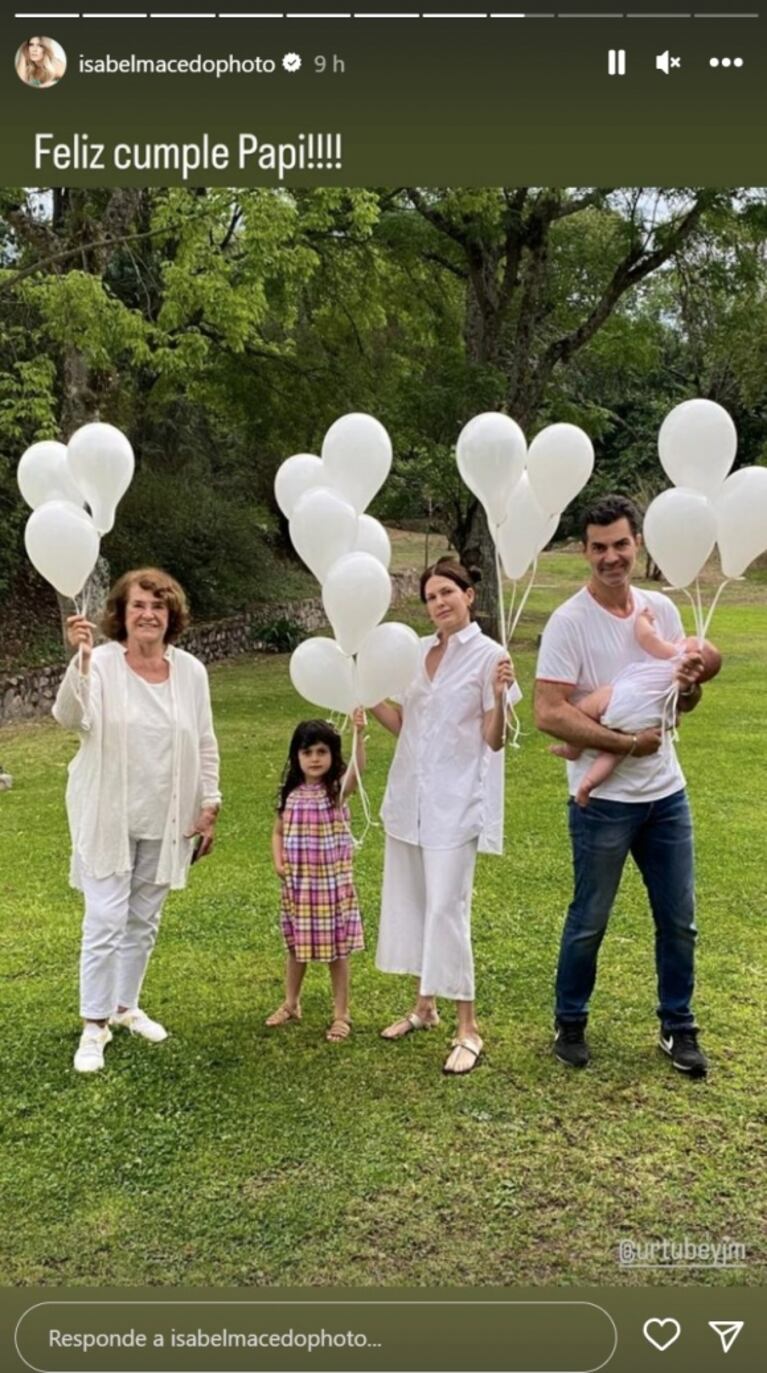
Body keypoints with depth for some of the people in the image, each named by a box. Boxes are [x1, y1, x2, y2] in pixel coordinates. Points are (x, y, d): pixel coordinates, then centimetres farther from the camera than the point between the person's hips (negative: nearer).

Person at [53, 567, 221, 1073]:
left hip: (166, 820, 4)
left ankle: (126, 1006, 33)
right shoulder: (101, 663, -11)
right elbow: (71, 717, -29)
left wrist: (210, 807, 3)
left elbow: (205, 745, 6)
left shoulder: (191, 670, 0)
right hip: (109, 819, -4)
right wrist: (81, 658, -43)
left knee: (144, 921, 15)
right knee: (106, 921, -5)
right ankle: (95, 1026, 11)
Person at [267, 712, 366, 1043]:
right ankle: (291, 1004, 36)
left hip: (332, 882, -4)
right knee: (297, 945, 18)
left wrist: (359, 734, -47)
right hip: (297, 883, 4)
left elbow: (358, 767, -31)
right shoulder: (292, 794, 2)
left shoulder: (338, 790, -10)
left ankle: (341, 1014, 18)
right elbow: (278, 832, 12)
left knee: (336, 949, 5)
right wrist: (278, 862, -6)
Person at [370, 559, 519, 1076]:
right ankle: (424, 1005, 29)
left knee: (447, 909, -8)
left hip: (455, 803, -7)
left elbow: (494, 740, -10)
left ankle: (468, 1028, 4)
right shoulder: (416, 652, 8)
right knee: (410, 902, 13)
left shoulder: (489, 655, -9)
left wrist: (499, 698, -28)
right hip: (408, 797, 7)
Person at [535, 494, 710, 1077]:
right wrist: (627, 743, -23)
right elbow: (549, 712, -21)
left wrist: (690, 684, -12)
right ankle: (571, 1025, 29)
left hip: (666, 794, 5)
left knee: (679, 920, 13)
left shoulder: (662, 609, 4)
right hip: (603, 801, -5)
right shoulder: (569, 621, -14)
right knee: (589, 922, 9)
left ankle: (679, 1028, 31)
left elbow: (684, 702, 12)